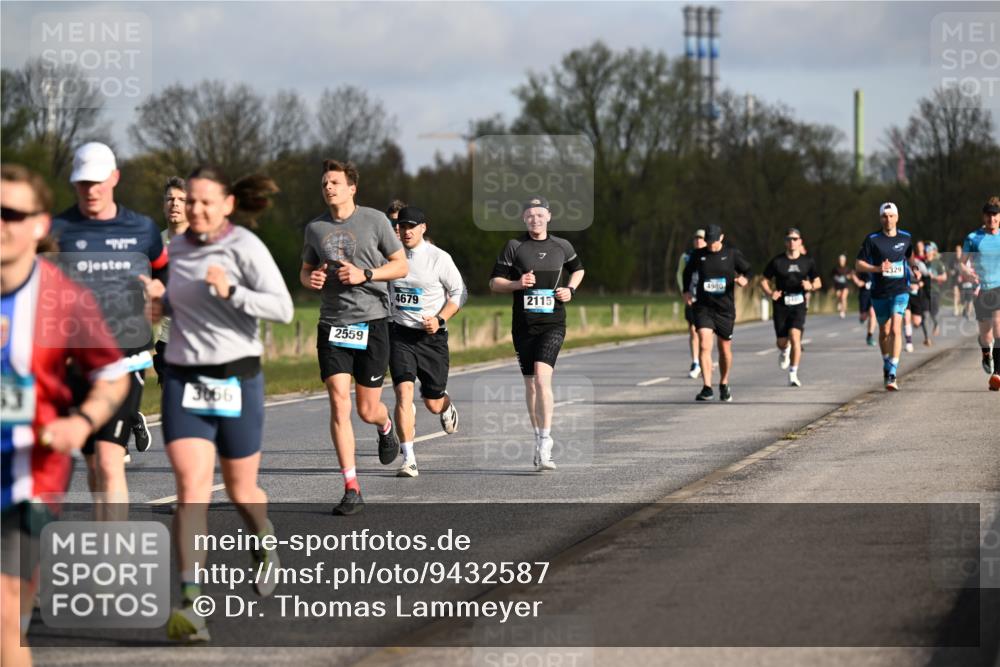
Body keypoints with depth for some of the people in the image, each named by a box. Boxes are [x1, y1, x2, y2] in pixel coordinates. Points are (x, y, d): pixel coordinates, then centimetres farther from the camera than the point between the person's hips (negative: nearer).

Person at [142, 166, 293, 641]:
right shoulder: (177, 248, 7)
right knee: (191, 488, -13)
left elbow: (282, 308, -16)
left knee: (240, 490, 12)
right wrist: (161, 297, 1)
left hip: (235, 377, -3)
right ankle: (190, 605, -19)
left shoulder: (245, 247, -9)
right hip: (183, 378, 3)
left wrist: (231, 292, -28)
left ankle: (265, 546, 48)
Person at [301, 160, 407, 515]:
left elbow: (401, 266, 2)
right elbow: (305, 270, 21)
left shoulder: (375, 220, -1)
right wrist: (310, 279, -3)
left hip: (372, 321, -2)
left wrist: (365, 274, -13)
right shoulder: (315, 228, 8)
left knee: (367, 409, 3)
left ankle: (386, 428, 43)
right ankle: (352, 489, -9)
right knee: (338, 400, -12)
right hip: (332, 323, 2)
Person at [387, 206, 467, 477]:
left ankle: (446, 406, 48)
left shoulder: (439, 258, -7)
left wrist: (440, 319, -13)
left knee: (433, 403, 7)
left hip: (431, 336, -1)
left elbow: (459, 292, 1)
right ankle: (408, 459, -15)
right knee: (404, 392, -17)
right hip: (399, 334, 1)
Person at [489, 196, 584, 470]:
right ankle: (540, 439, 28)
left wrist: (571, 290, 7)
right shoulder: (514, 247, 2)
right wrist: (518, 283, -16)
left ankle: (545, 446, -22)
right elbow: (494, 283, 3)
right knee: (530, 384, 10)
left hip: (553, 323, -2)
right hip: (524, 324, 2)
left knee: (542, 377, -19)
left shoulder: (562, 247, 7)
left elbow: (577, 269, 26)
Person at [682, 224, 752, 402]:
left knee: (725, 349, 10)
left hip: (725, 309, 0)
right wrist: (686, 291, 5)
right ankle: (707, 388, -18)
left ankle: (724, 385, 32)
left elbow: (747, 270, 8)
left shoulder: (732, 254, -2)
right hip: (703, 307, 0)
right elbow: (688, 273, 19)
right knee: (704, 346, -16)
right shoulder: (698, 255, 2)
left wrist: (744, 279, -15)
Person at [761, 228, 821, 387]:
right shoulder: (777, 261, -1)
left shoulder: (808, 261, 4)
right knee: (781, 342, 4)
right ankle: (784, 351, 44)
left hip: (798, 305, 0)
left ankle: (793, 374, -12)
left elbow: (818, 282, 14)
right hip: (781, 305, 0)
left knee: (795, 337, -19)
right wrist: (770, 293, -15)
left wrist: (811, 286, -10)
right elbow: (764, 281, 5)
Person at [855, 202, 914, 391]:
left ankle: (892, 375, -21)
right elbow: (858, 264, -5)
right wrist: (877, 268, -20)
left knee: (895, 330, -17)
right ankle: (887, 365, 39)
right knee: (884, 332, 13)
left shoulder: (905, 238, 3)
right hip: (879, 292, 1)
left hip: (900, 291, -1)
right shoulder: (872, 239, -3)